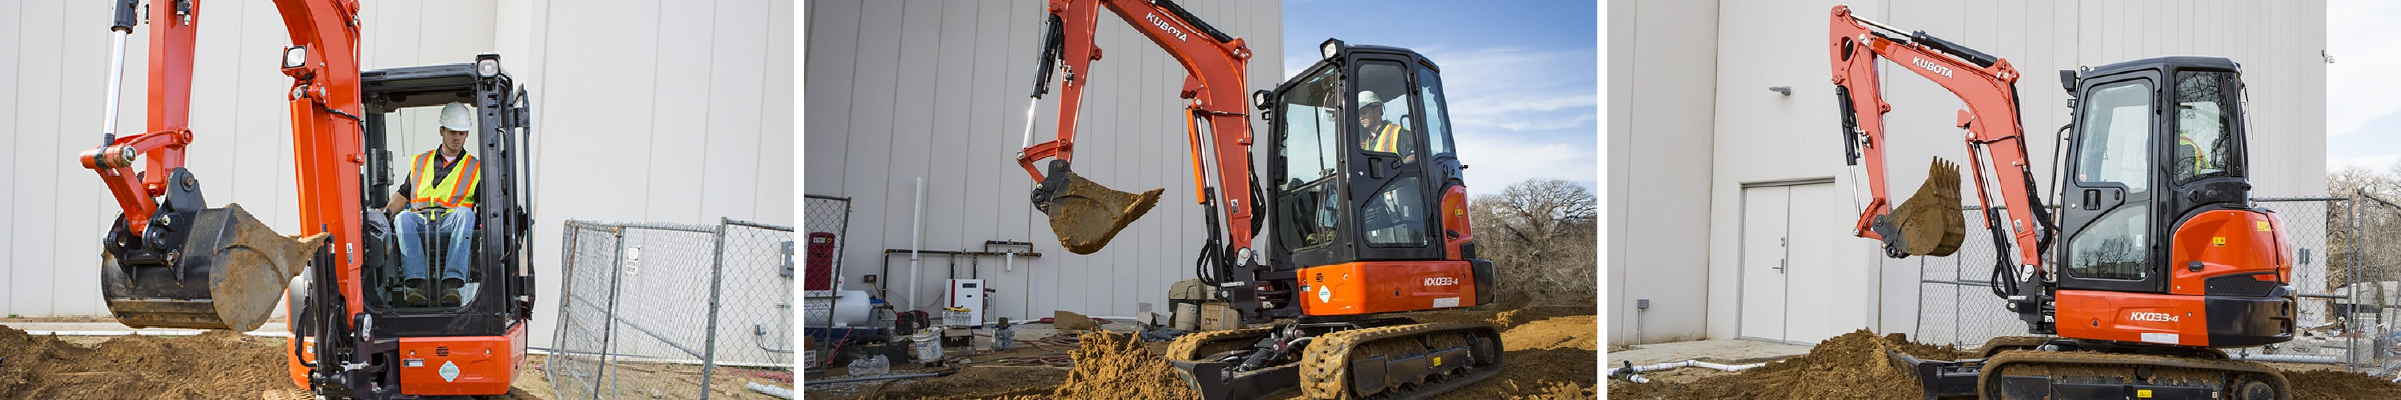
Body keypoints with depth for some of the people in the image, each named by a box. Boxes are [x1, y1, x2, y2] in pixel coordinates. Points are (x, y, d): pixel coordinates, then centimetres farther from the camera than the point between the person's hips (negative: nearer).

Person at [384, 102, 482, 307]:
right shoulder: (420, 162, 27)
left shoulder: (475, 167, 19)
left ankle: (453, 282, -49)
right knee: (404, 218, -32)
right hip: (420, 222, 2)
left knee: (465, 213, -37)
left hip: (451, 224, -2)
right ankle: (416, 283, -46)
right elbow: (403, 195, 28)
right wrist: (387, 211, 8)